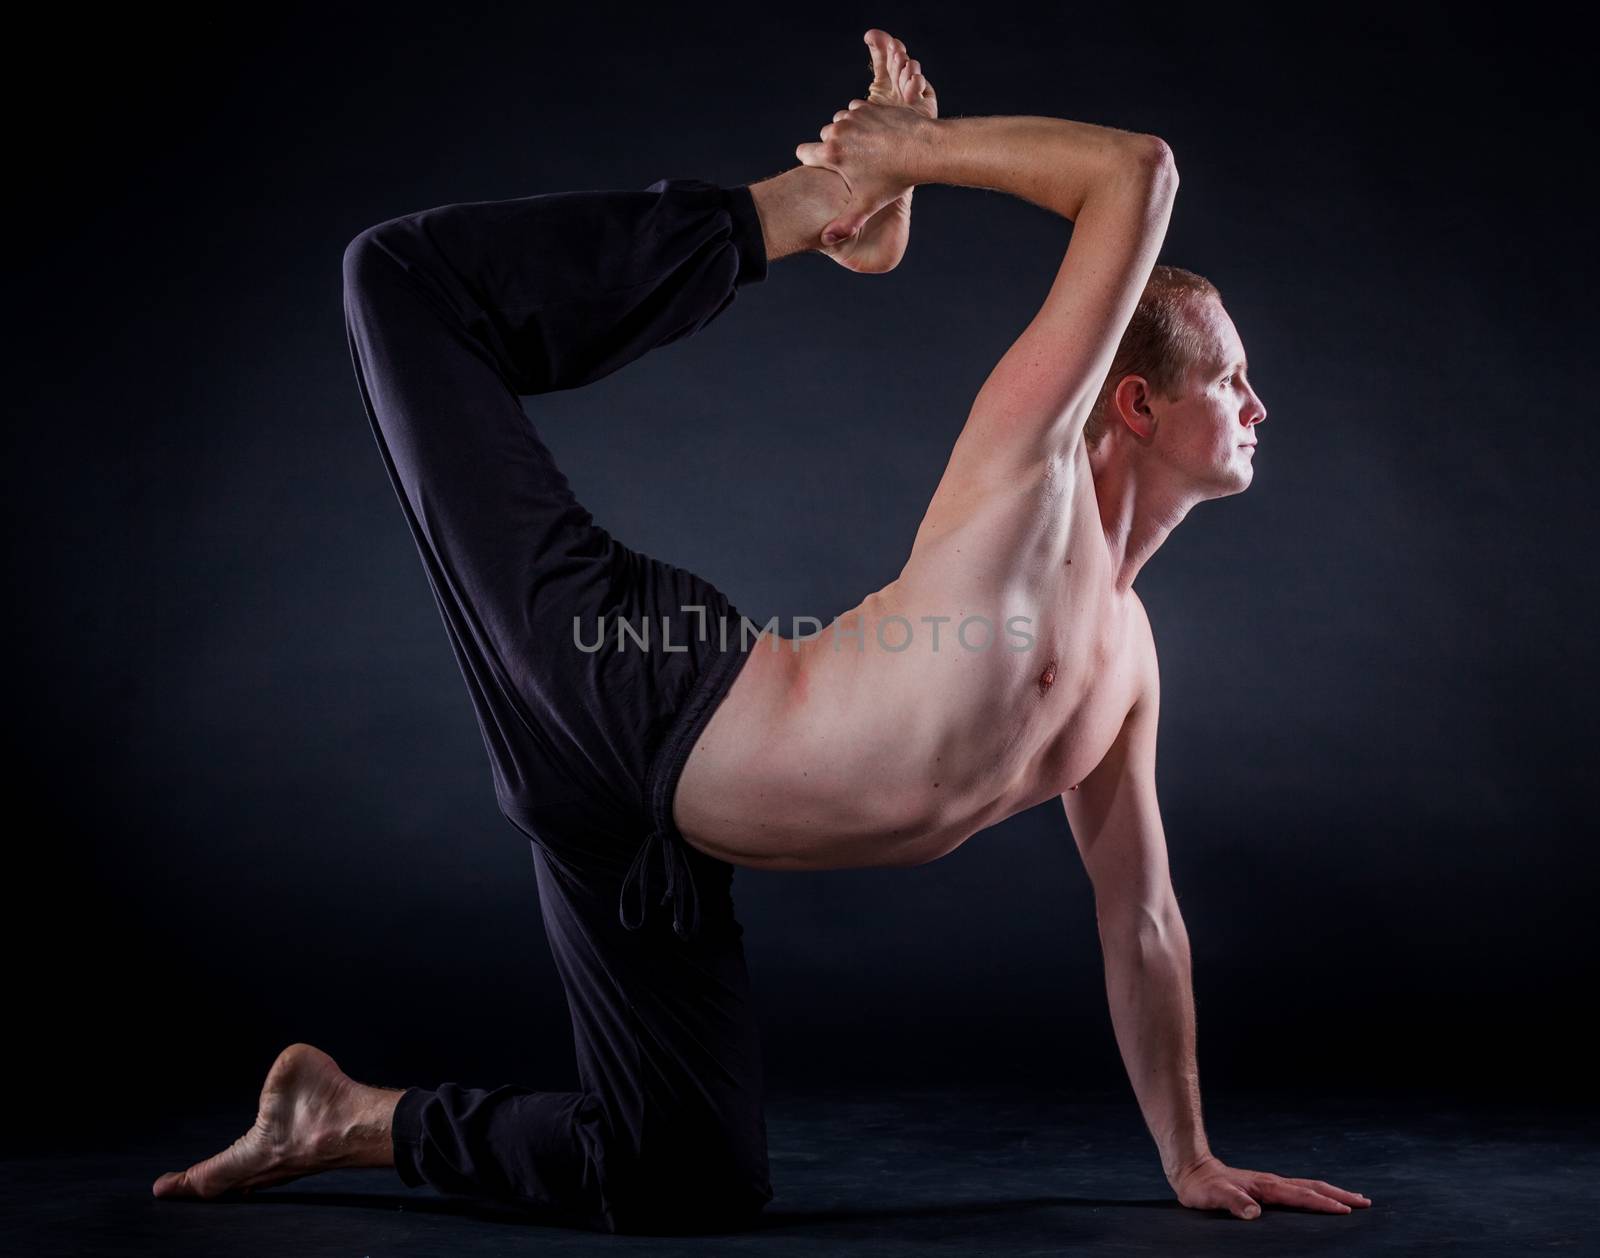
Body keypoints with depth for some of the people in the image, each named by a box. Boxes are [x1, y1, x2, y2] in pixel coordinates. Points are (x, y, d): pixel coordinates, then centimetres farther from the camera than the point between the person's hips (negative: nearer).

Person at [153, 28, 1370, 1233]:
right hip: (634, 686, -7)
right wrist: (906, 152, -1)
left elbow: (1142, 924, 21)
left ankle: (350, 1117, 28)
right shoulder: (1030, 449, -5)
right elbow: (1136, 171, -12)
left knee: (694, 1186, 11)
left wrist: (1192, 1159, 24)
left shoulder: (1129, 657, 16)